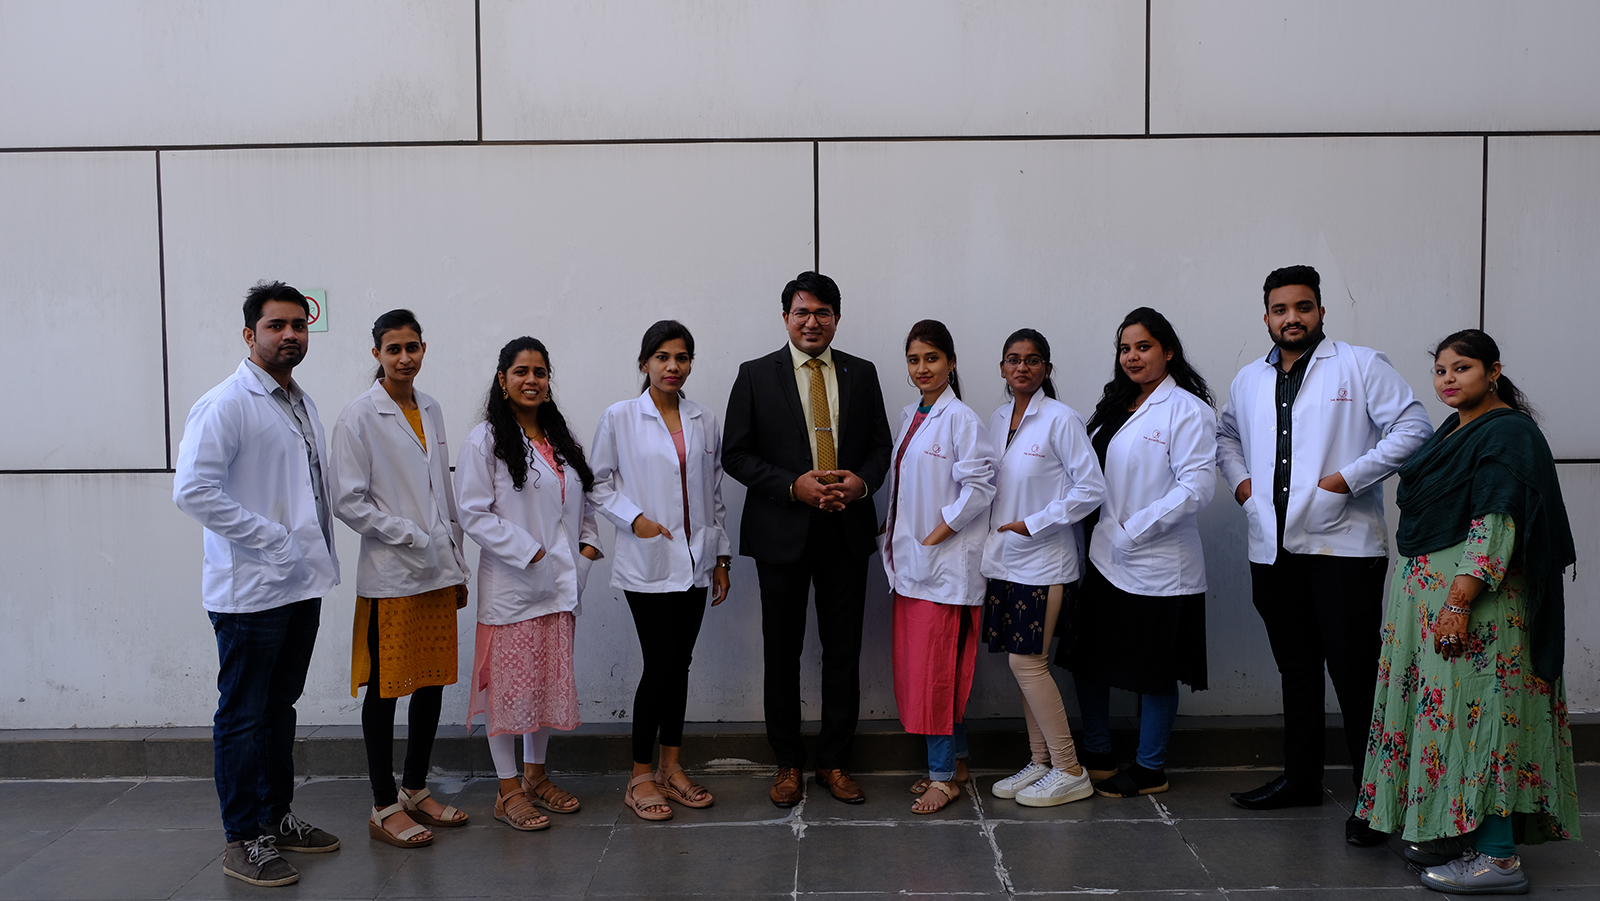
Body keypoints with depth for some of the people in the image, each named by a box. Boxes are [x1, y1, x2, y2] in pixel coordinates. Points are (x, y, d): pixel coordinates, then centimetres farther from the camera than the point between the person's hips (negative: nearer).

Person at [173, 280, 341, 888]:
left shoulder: (302, 404, 14)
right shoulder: (226, 405, -12)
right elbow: (192, 491, -22)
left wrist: (317, 552, 12)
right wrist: (271, 538, -20)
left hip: (301, 585, 8)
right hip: (251, 591, -8)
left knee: (280, 706, 17)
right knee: (244, 715, 2)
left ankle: (276, 816, 30)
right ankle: (243, 839, 13)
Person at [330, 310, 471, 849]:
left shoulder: (431, 411, 12)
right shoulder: (359, 417, -7)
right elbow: (347, 502, -11)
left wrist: (458, 565, 15)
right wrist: (408, 536, -14)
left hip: (437, 573, 6)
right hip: (389, 577, -6)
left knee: (433, 683, 12)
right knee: (384, 689, 3)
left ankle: (415, 790, 27)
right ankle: (384, 809, 14)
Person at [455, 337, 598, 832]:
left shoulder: (561, 438, 13)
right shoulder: (486, 440, -7)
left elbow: (583, 499, 19)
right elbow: (474, 514, -12)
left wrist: (587, 541, 2)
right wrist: (529, 552, -17)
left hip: (558, 584, 6)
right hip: (510, 583, -6)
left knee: (550, 680, 13)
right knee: (510, 683, 0)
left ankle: (536, 776, 28)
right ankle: (508, 790, 11)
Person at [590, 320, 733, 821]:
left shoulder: (704, 422, 9)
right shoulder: (619, 419, -2)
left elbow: (713, 493, 14)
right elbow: (600, 483, 2)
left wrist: (721, 556, 12)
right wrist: (633, 518, -14)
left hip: (695, 562, 4)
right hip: (647, 564, -4)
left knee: (680, 664, 9)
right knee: (660, 665, -6)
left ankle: (671, 767, 21)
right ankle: (641, 777, 8)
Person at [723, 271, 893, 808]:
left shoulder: (861, 374, 8)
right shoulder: (756, 376, 0)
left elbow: (881, 444, 11)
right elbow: (735, 454, -3)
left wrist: (862, 482, -10)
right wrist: (793, 486, -15)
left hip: (847, 530, 2)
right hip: (782, 532, -2)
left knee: (843, 651, 7)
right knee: (782, 653, 7)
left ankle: (834, 762, 22)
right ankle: (788, 763, 22)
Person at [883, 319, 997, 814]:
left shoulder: (961, 419, -11)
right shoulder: (909, 417, 13)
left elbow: (978, 487, -18)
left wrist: (934, 536, -15)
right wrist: (894, 536, 9)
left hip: (946, 564, -8)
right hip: (909, 561, 8)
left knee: (936, 670, -4)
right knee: (916, 668, 11)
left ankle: (943, 778, 6)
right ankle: (950, 759, 23)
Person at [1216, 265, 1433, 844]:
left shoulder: (1361, 366, -2)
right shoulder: (1249, 380, 15)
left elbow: (1413, 428, -9)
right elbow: (1227, 434, 31)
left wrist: (1349, 477, -15)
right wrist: (1238, 478, 12)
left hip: (1344, 546, -5)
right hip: (1273, 550, 6)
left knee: (1355, 673, -5)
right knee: (1297, 669, 16)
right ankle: (1301, 777, 28)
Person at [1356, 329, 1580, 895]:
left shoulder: (1507, 434, -12)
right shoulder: (1453, 430, 16)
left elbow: (1496, 527, -20)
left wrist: (1458, 602, -26)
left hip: (1472, 595, -9)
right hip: (1426, 591, 9)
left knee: (1476, 710, -8)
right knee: (1445, 712, 12)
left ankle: (1499, 859, -4)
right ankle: (1459, 833, 21)